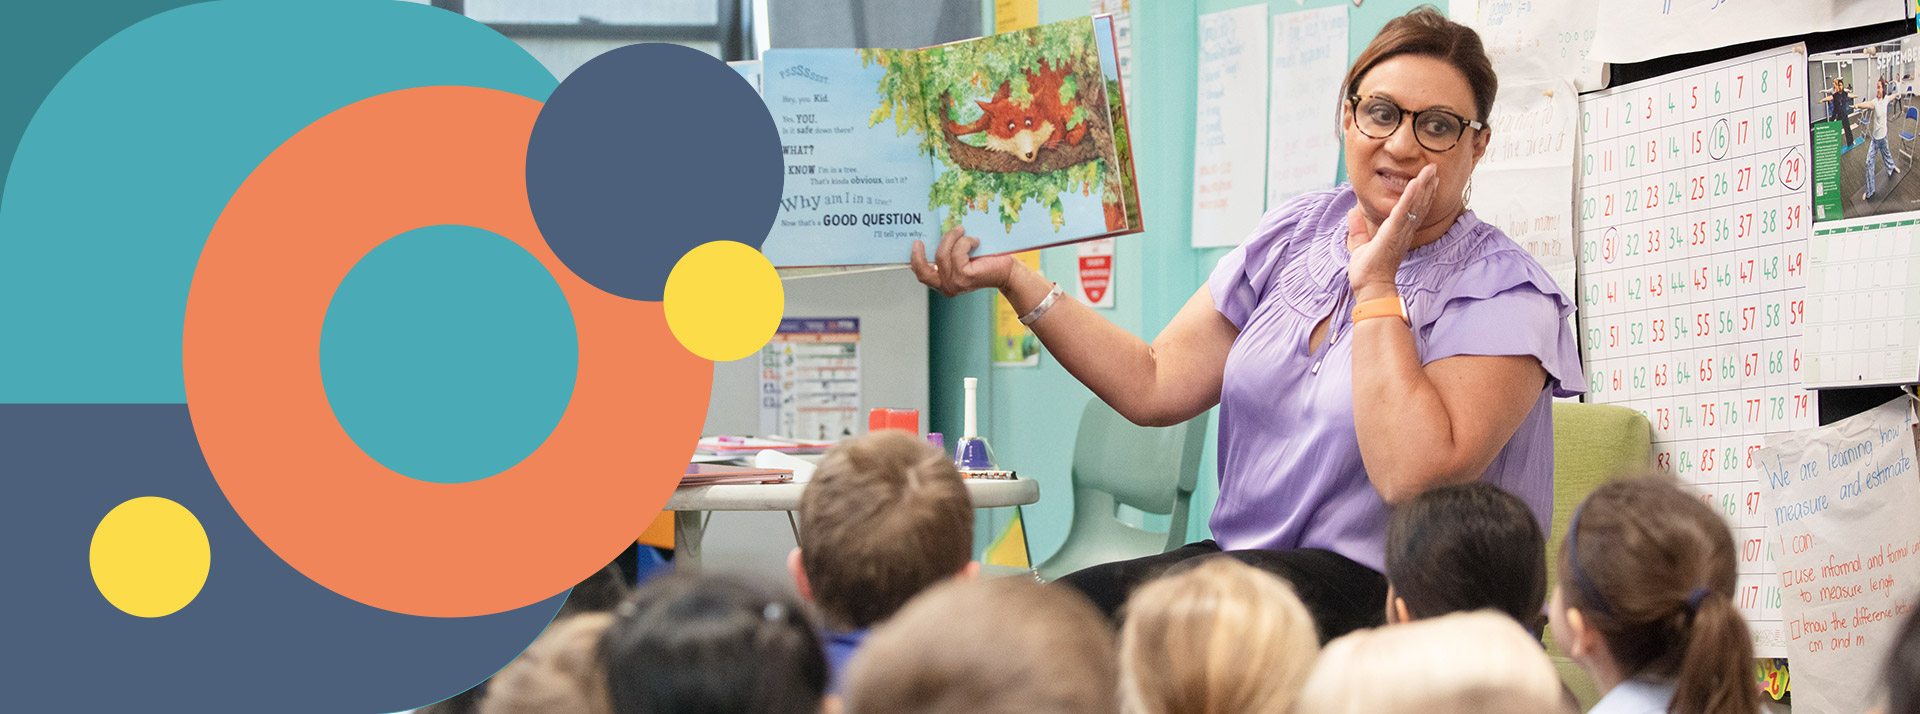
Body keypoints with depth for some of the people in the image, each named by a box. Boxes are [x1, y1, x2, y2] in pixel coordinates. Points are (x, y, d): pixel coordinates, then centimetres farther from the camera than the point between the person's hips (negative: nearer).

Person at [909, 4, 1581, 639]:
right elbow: (1155, 386, 10)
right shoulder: (1295, 235, 10)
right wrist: (1012, 277, 4)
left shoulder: (1504, 294, -9)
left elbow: (1414, 478, -24)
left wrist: (1375, 286, -18)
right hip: (1240, 555, 6)